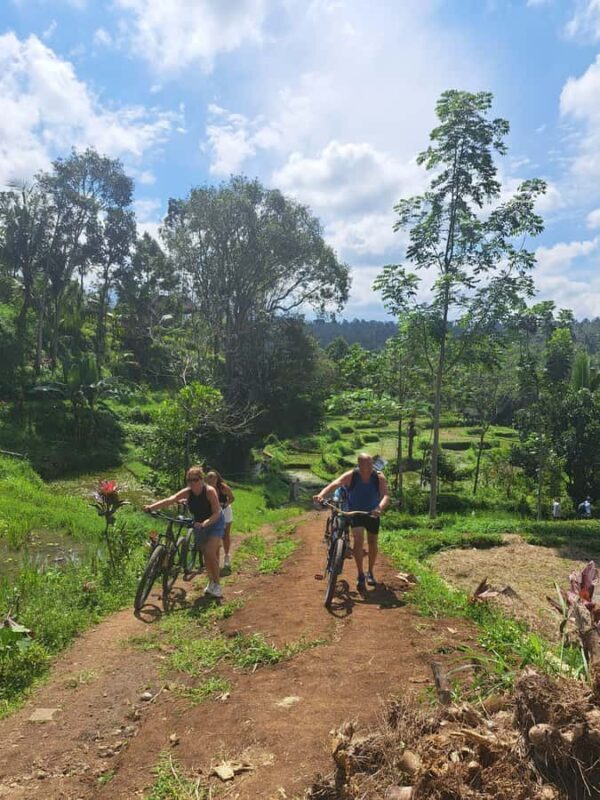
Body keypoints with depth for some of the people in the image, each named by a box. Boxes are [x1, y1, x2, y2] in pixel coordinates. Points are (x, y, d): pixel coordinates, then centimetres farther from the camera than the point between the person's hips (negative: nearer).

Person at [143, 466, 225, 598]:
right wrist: (151, 507, -44)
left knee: (210, 552, -18)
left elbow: (217, 512, -31)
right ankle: (211, 582, 29)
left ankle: (217, 585, -3)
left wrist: (204, 523, -46)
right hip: (200, 524, 5)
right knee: (205, 554, 9)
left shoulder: (210, 491, -28)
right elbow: (170, 500, -31)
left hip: (215, 522, -5)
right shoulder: (187, 492, -18)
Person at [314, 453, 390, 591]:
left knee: (372, 542, 10)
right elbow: (334, 484, -36)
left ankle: (370, 572, 33)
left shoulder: (379, 477, -20)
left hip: (372, 513, 2)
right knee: (358, 538, -21)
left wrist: (380, 508, -52)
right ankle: (360, 575, -9)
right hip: (355, 512, -2)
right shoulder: (351, 475, -22)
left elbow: (386, 495, -30)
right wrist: (321, 494, -54)